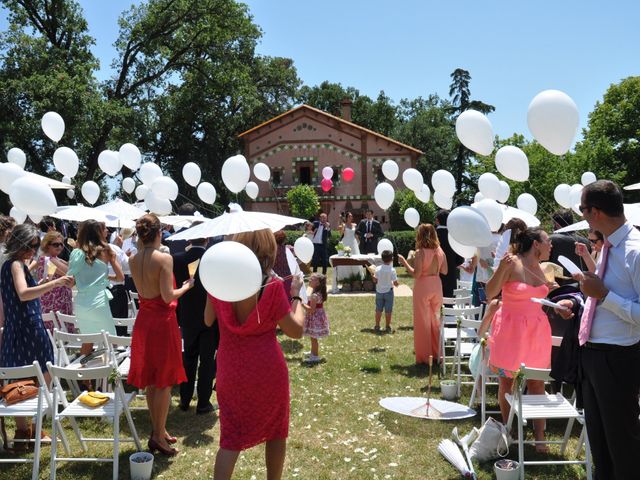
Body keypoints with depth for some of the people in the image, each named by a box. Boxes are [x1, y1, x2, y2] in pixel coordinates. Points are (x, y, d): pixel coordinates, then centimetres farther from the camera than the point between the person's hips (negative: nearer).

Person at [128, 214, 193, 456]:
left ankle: (157, 430, 27)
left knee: (151, 379, 16)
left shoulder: (133, 260, 2)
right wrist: (186, 287, -3)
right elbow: (168, 296, -20)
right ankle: (159, 436, 9)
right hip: (163, 320, -6)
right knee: (164, 381, 4)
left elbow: (142, 291, 11)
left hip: (143, 320, 7)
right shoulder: (164, 258, -17)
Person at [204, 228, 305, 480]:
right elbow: (296, 330, -12)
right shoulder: (272, 286, -17)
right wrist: (296, 295, 0)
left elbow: (208, 320, 8)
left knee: (232, 436, 11)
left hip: (231, 369, 3)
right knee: (275, 430, 19)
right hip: (268, 369, -3)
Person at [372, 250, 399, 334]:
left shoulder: (378, 269, -8)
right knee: (388, 311, 7)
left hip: (379, 291, 3)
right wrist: (396, 284, 9)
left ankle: (377, 327, 17)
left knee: (378, 310, 12)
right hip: (388, 291, -2)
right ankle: (387, 327, 13)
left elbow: (375, 281, -4)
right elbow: (395, 283, -13)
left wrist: (373, 276, 15)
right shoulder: (392, 270, -15)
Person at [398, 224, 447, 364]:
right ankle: (436, 352, 28)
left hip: (423, 287, -5)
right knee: (435, 319, 19)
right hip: (436, 286, 5)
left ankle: (424, 356, 14)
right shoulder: (440, 251, 0)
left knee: (423, 321, 7)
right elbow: (444, 271, 6)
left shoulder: (420, 252, -17)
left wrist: (404, 262, -9)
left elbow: (416, 274, -19)